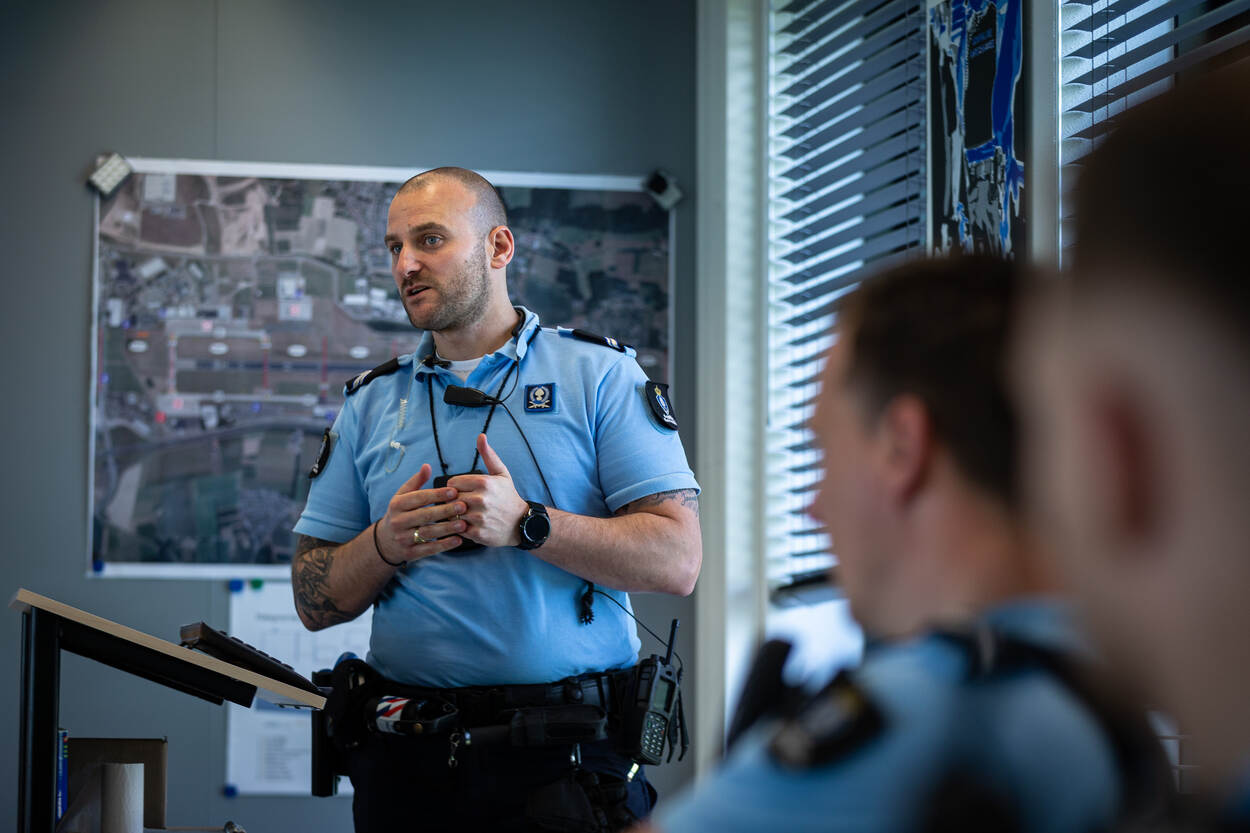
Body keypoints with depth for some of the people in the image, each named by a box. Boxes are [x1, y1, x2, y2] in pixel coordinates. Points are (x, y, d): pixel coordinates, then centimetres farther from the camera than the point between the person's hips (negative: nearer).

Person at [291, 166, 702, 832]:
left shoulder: (599, 376, 3)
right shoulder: (370, 403, 14)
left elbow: (677, 562, -8)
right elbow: (313, 603, 11)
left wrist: (525, 523, -18)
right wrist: (385, 545, -9)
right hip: (406, 758, 3)